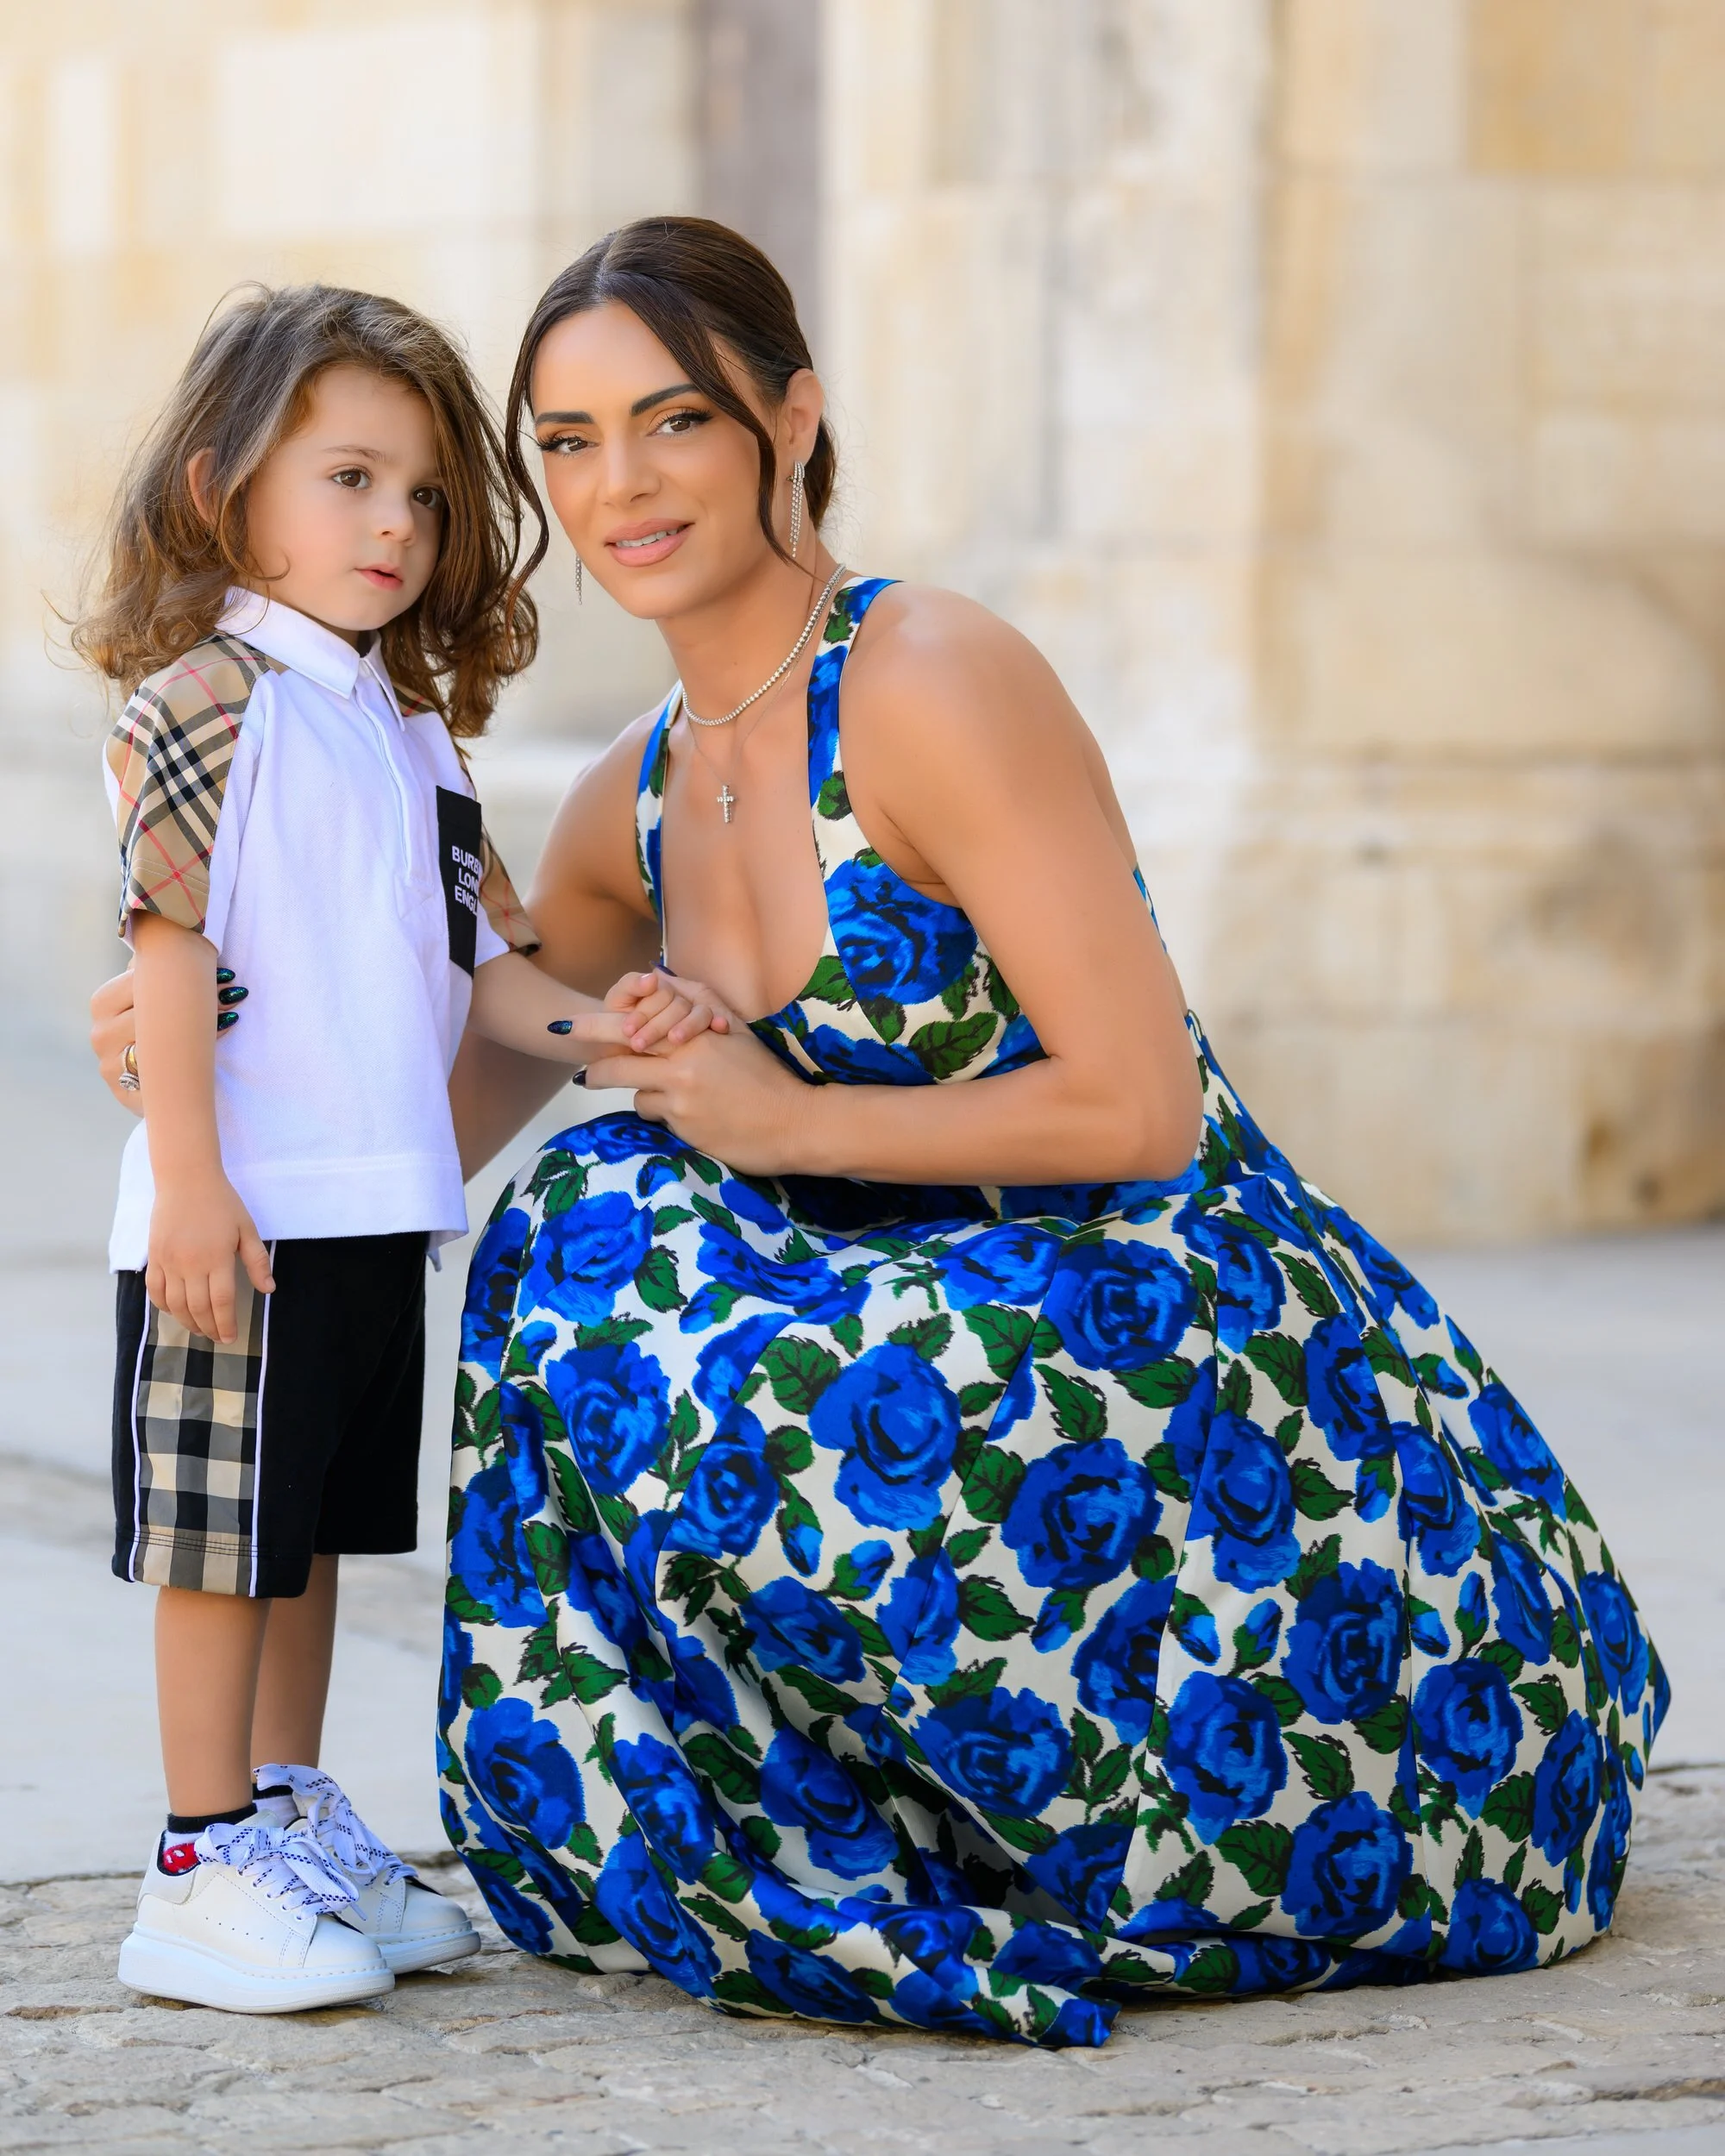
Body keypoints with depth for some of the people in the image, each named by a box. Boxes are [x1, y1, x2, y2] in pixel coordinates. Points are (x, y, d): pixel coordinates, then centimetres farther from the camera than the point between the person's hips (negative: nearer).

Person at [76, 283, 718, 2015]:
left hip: (377, 1212, 8)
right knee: (225, 1539, -2)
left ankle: (294, 1826, 26)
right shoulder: (200, 701, -9)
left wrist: (594, 1026, -3)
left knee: (313, 1528, 16)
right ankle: (203, 1870, 5)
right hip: (243, 1216, -8)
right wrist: (188, 1178, -20)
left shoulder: (410, 729, 16)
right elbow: (166, 943, -15)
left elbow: (471, 953, 16)